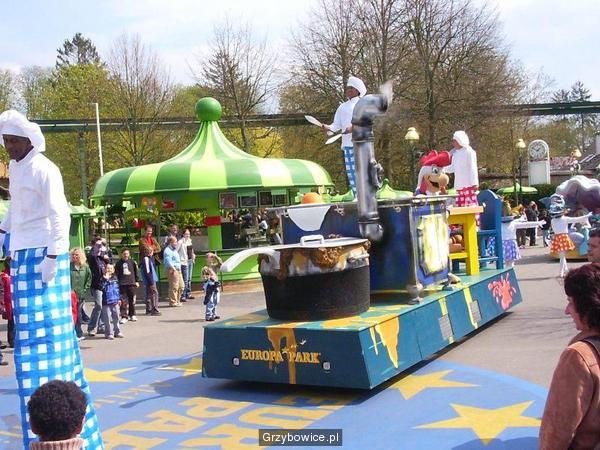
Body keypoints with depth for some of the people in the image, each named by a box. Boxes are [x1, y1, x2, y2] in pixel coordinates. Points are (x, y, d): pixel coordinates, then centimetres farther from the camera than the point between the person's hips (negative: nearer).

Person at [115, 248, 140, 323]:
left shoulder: (132, 262, 5)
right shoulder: (118, 263, 3)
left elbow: (136, 272, 11)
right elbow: (116, 274, 8)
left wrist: (137, 281, 8)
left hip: (132, 284, 1)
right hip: (122, 284, -1)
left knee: (132, 300, 9)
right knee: (123, 301, -6)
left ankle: (132, 315, 21)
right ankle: (124, 316, -4)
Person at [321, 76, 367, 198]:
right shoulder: (342, 107, 22)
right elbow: (337, 125, 14)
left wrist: (354, 127, -23)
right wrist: (328, 127, -7)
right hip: (347, 143, 5)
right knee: (351, 173, 1)